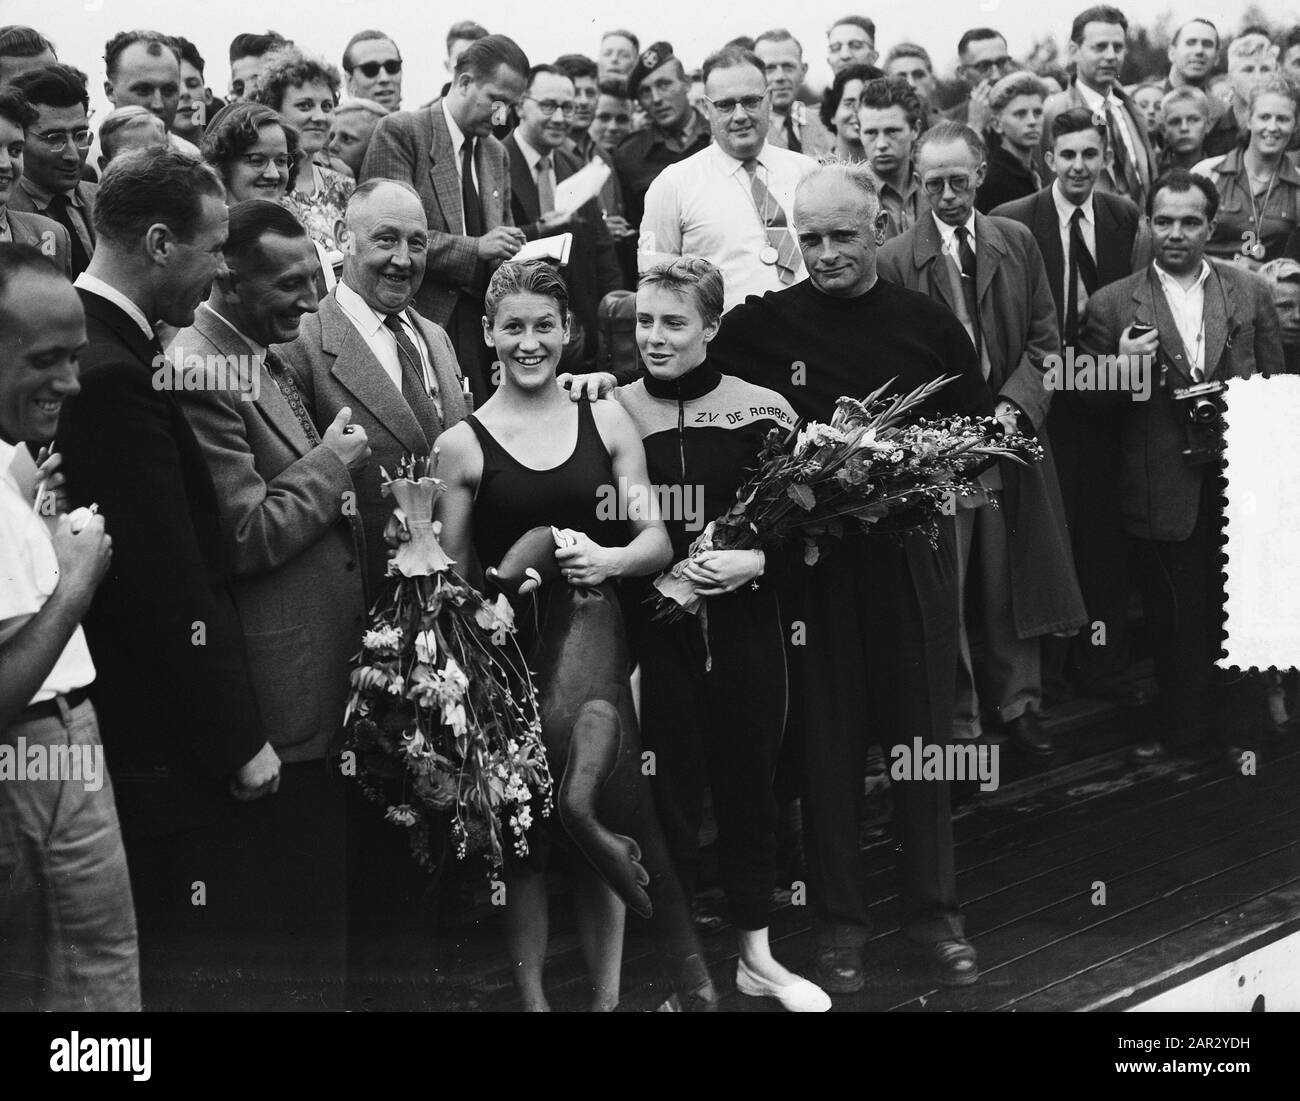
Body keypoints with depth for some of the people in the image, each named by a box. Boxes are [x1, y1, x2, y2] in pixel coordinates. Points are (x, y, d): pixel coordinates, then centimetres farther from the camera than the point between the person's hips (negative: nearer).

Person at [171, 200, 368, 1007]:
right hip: (285, 690, -9)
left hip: (332, 669, 9)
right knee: (298, 902, 2)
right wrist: (333, 461, -12)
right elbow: (248, 537, -21)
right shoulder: (199, 373, -19)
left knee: (327, 874, 19)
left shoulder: (272, 356, 12)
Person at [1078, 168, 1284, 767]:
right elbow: (1093, 401, 2)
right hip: (1162, 489, -1)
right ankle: (1179, 725, 26)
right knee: (1170, 617, 9)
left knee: (1230, 611, 10)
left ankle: (1227, 727, 27)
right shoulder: (1111, 305, 0)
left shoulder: (1251, 292, 6)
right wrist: (1122, 365, -17)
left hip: (1236, 478, 1)